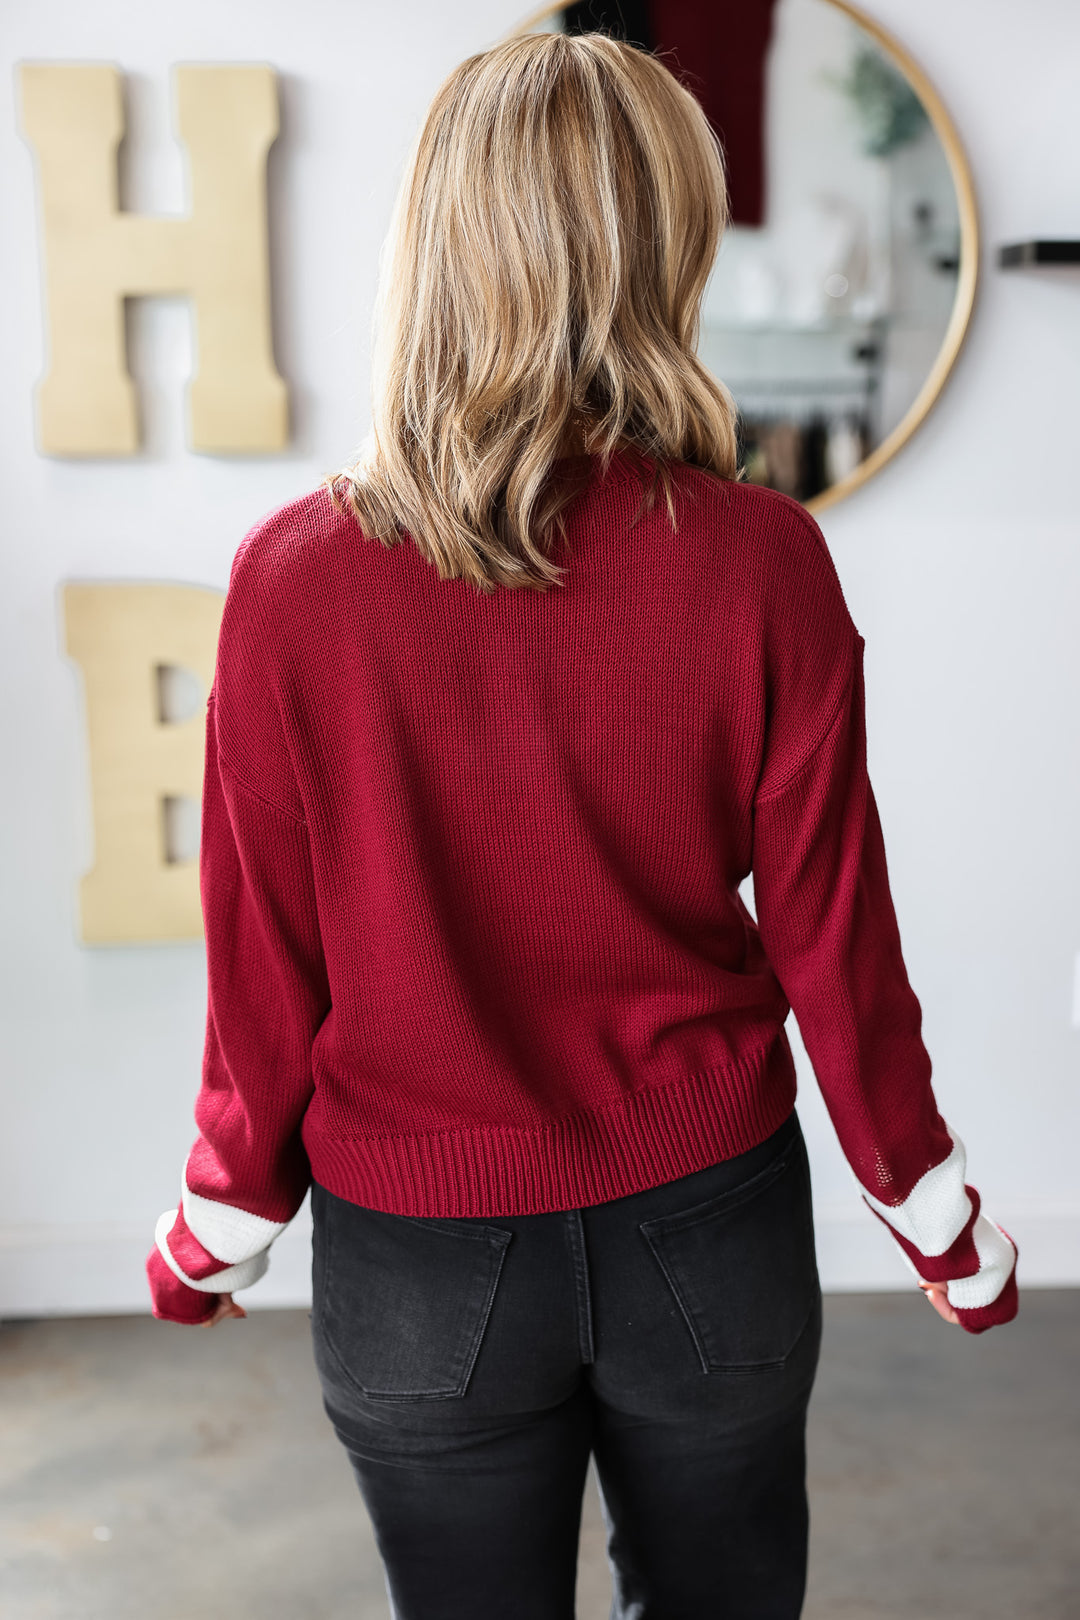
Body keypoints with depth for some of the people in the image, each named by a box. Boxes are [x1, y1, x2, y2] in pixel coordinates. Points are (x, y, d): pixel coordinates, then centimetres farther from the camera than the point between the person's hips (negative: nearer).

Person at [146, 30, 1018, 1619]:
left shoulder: (294, 578, -17)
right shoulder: (762, 563, -17)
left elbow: (268, 971, -9)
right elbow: (833, 940, -9)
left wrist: (217, 1231, 9)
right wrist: (939, 1222, 8)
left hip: (415, 1253, 0)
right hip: (707, 1230, 1)